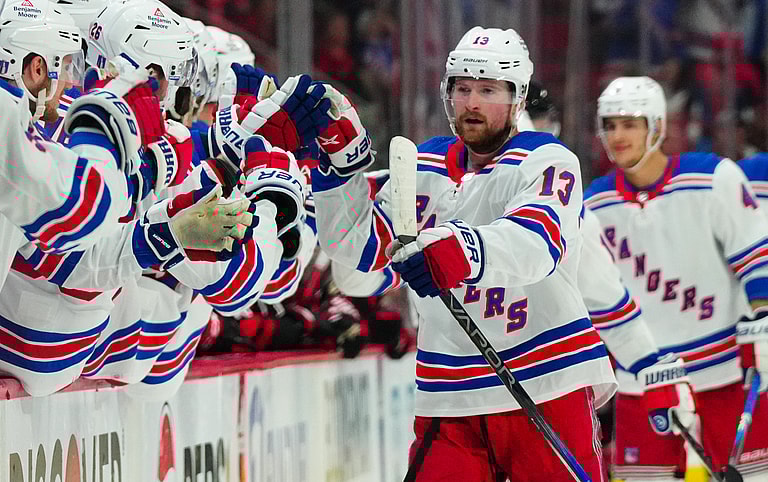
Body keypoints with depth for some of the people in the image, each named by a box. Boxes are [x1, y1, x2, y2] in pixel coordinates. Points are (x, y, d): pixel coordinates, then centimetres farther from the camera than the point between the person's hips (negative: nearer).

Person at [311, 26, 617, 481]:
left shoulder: (547, 161, -6)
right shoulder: (428, 166, 12)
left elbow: (537, 242, -27)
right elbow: (359, 244, 9)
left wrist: (462, 248, -47)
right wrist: (342, 157, -4)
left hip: (545, 387, -4)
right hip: (450, 394, 5)